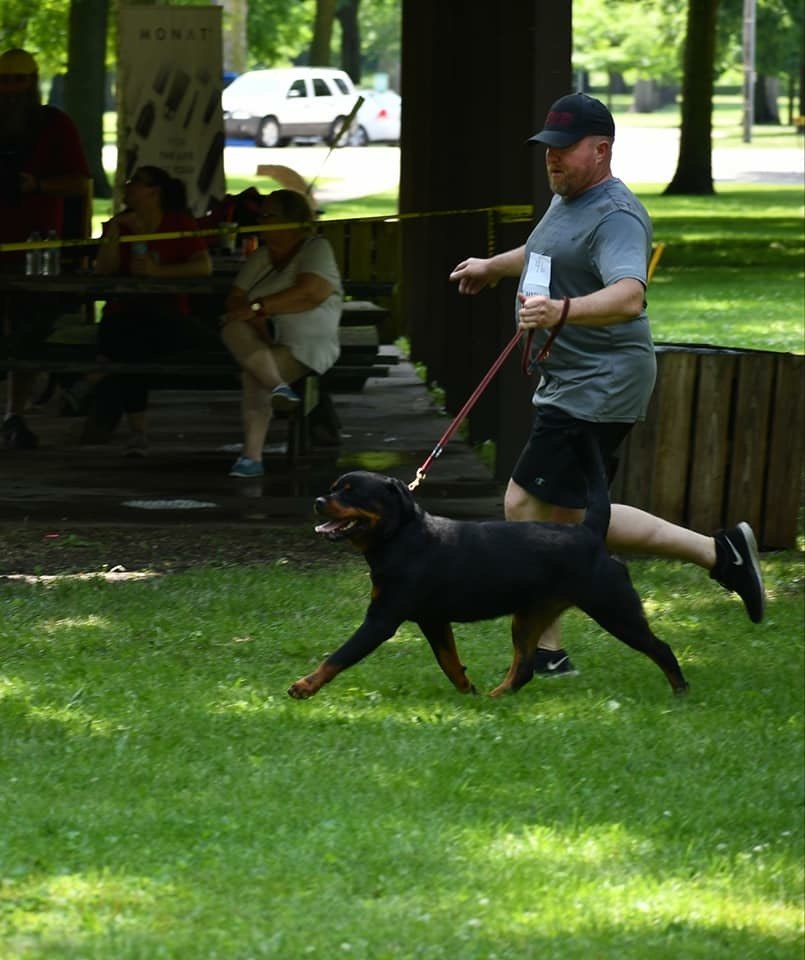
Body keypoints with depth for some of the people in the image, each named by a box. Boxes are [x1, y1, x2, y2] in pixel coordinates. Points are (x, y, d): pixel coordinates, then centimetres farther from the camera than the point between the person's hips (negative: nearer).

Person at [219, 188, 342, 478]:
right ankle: (279, 387, -51)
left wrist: (258, 307, -20)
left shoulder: (316, 248, 0)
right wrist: (255, 320, -14)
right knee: (233, 328, -29)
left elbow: (310, 293, -18)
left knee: (253, 374, -33)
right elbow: (235, 299, 9)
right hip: (264, 343, 6)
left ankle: (252, 456, -37)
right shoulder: (261, 256, 20)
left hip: (308, 346, -6)